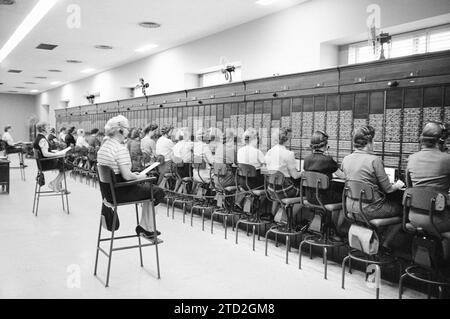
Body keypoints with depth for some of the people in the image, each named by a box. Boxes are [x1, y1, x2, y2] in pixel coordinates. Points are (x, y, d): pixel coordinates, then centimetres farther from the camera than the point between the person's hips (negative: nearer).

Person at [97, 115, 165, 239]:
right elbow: (127, 176, -26)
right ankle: (144, 227, 16)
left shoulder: (104, 146, 8)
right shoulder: (121, 149, -22)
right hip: (119, 192, -10)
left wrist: (133, 174, 13)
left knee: (148, 187, 22)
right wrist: (139, 177, -6)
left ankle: (148, 228, 22)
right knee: (157, 192, 5)